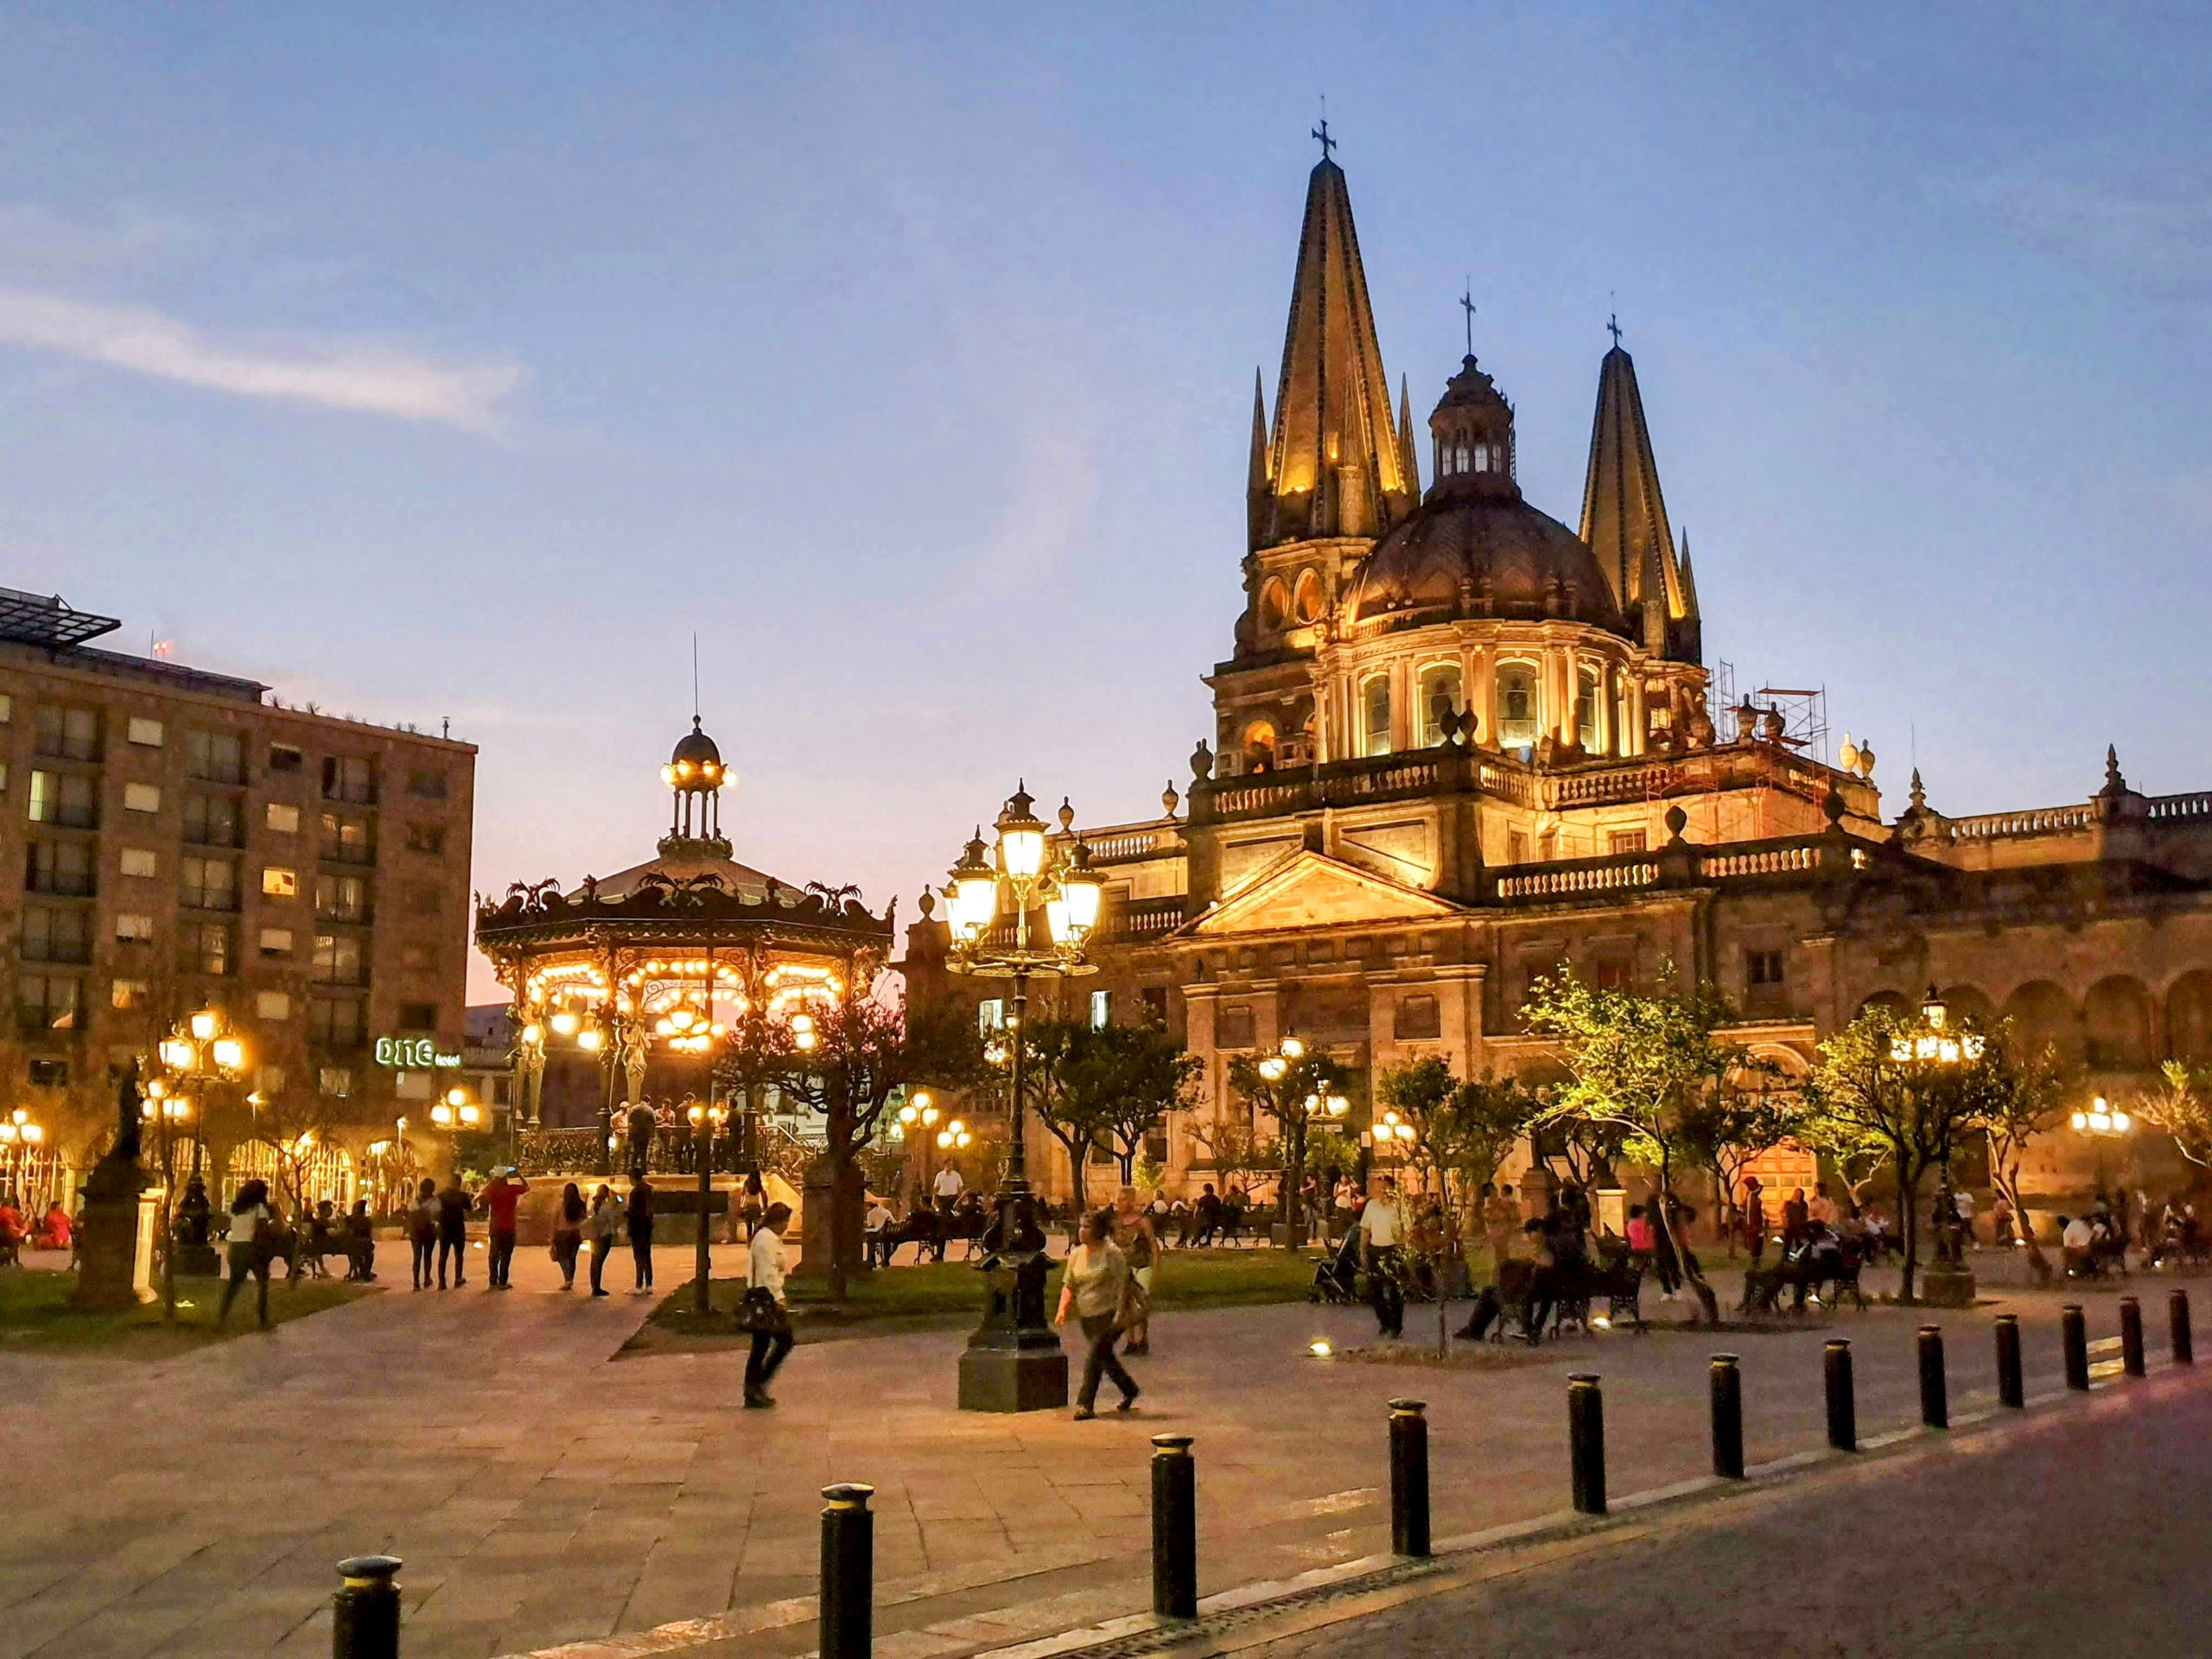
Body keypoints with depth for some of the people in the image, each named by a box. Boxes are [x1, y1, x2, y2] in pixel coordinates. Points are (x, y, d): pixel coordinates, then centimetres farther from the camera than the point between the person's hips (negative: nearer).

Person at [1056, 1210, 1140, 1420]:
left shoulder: (1112, 1254, -10)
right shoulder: (1076, 1254, 8)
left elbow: (1122, 1284, -12)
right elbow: (1068, 1285, 10)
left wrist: (1119, 1314, -19)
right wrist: (1062, 1310, -3)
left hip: (1108, 1314, -7)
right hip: (1087, 1316, 7)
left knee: (1094, 1358, -13)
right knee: (1104, 1357, 15)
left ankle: (1086, 1405, -8)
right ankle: (1130, 1390, 35)